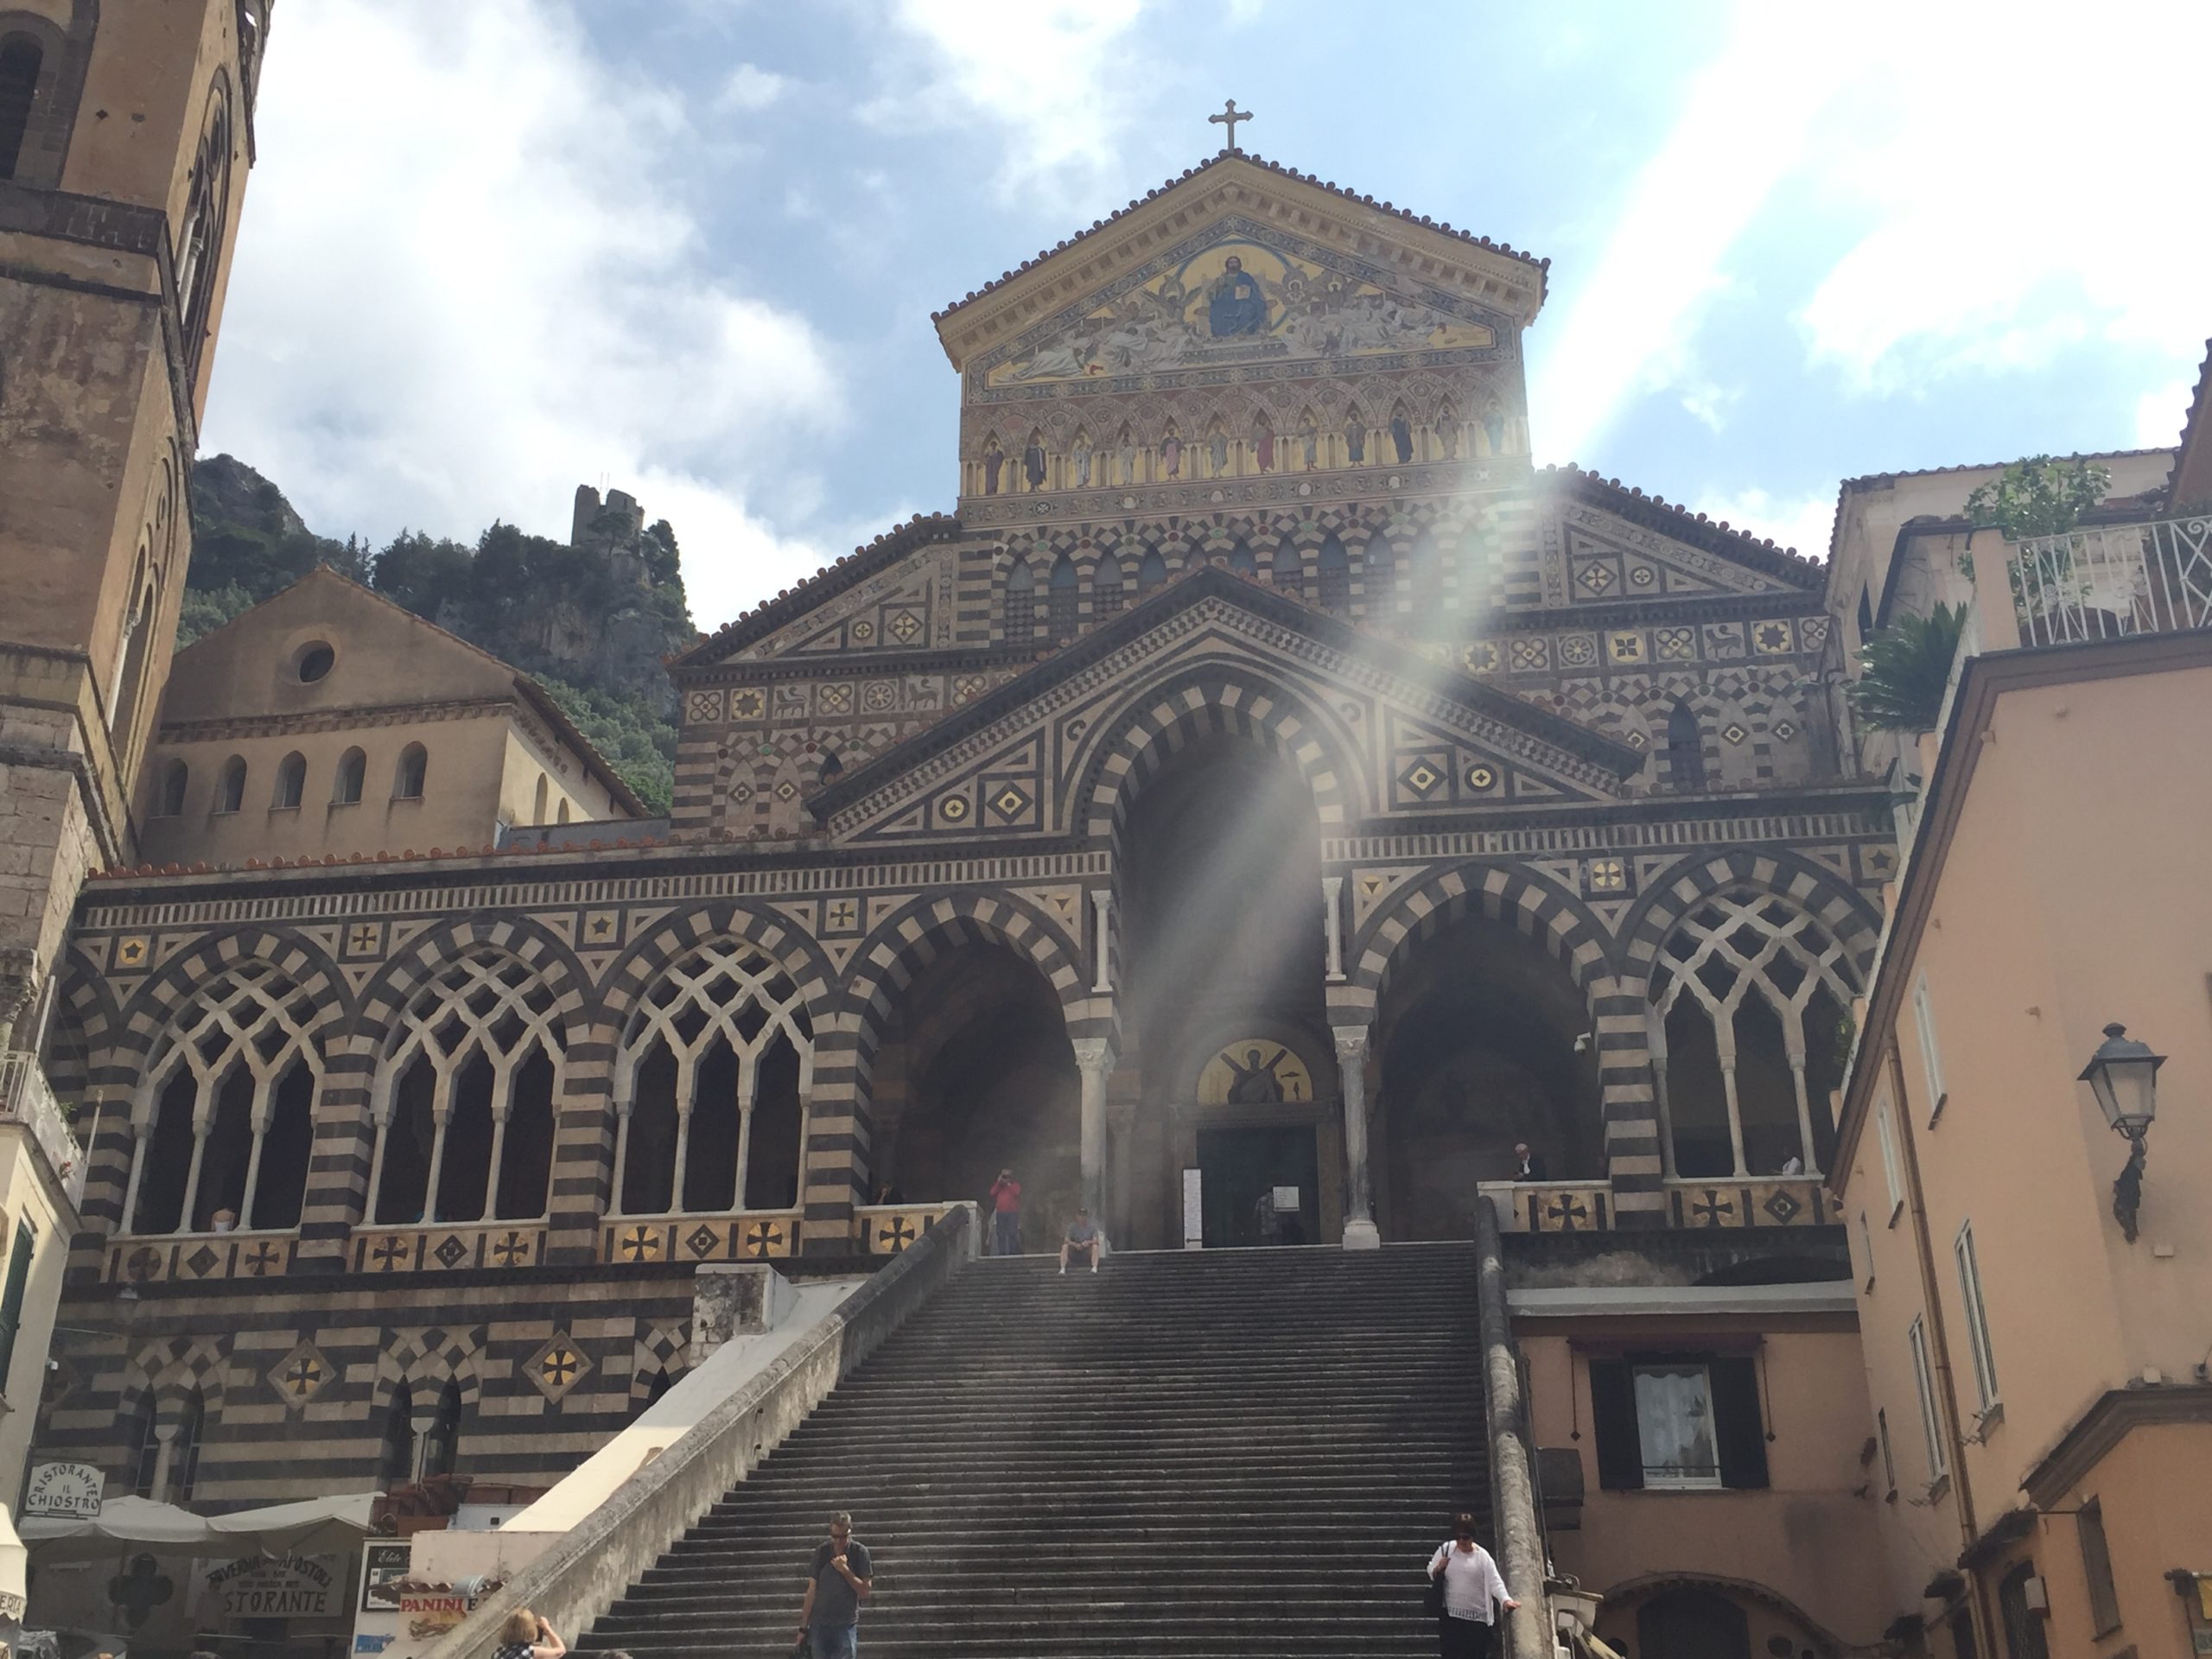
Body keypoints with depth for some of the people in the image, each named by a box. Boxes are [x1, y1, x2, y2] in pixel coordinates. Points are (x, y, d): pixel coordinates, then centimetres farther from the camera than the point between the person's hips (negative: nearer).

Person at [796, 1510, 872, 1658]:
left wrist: (845, 1570, -15)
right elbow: (812, 1590, 7)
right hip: (819, 1624, 3)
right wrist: (803, 1626, 6)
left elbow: (864, 1591, -3)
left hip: (846, 1625, -3)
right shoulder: (822, 1552, 4)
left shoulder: (859, 1552, -3)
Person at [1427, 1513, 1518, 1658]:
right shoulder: (1445, 1549, 3)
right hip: (1451, 1615, 1)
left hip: (1477, 1617, -1)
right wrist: (1438, 1569, -12)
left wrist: (1506, 1599, -29)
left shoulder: (1482, 1556, -3)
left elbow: (1494, 1581, -11)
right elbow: (1431, 1574, 12)